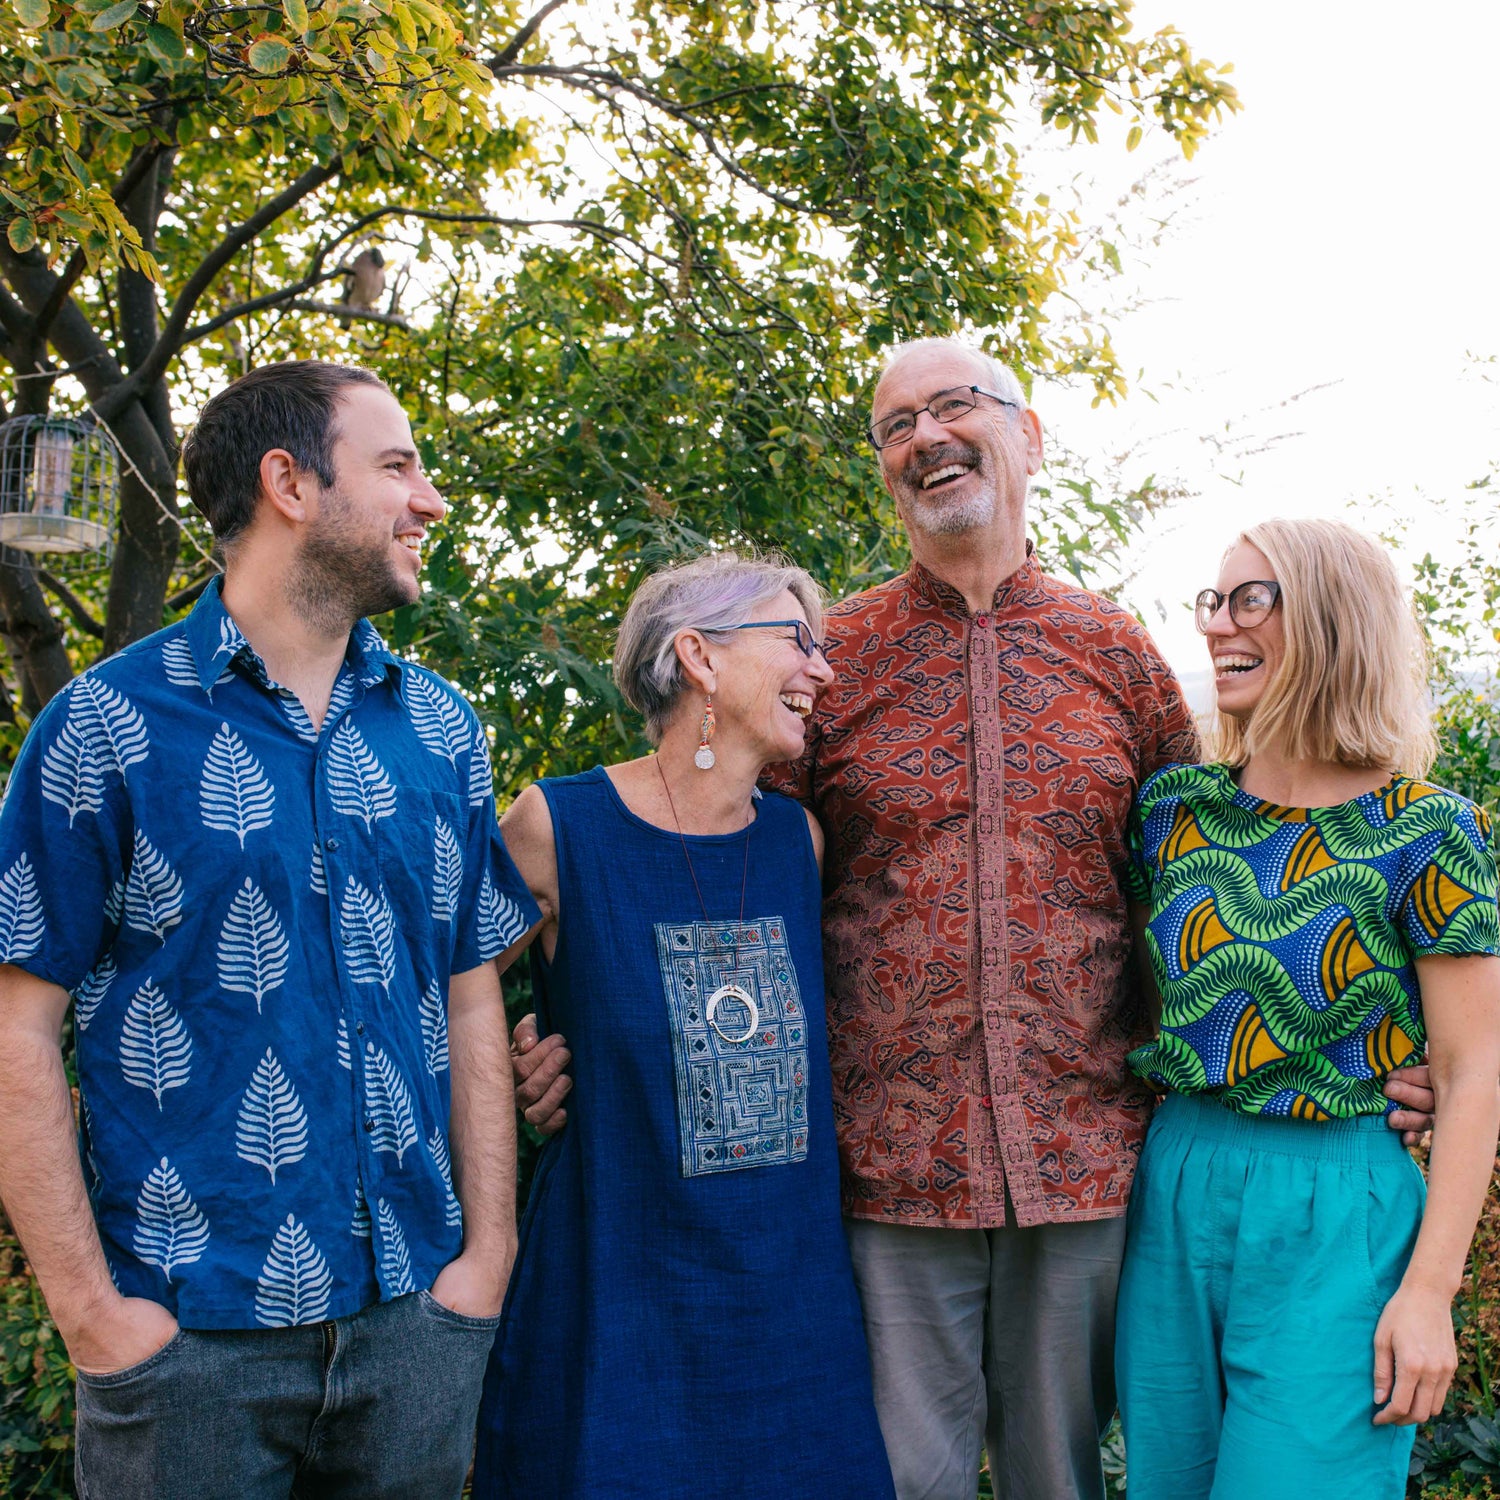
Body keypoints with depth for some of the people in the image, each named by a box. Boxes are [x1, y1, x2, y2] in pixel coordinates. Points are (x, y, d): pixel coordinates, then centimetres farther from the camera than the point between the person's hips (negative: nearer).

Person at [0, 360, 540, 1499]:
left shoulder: (441, 726, 7)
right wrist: (91, 1309, -10)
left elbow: (470, 1001, 8)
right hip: (188, 1328, -4)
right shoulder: (108, 724, -6)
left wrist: (488, 1251, 1)